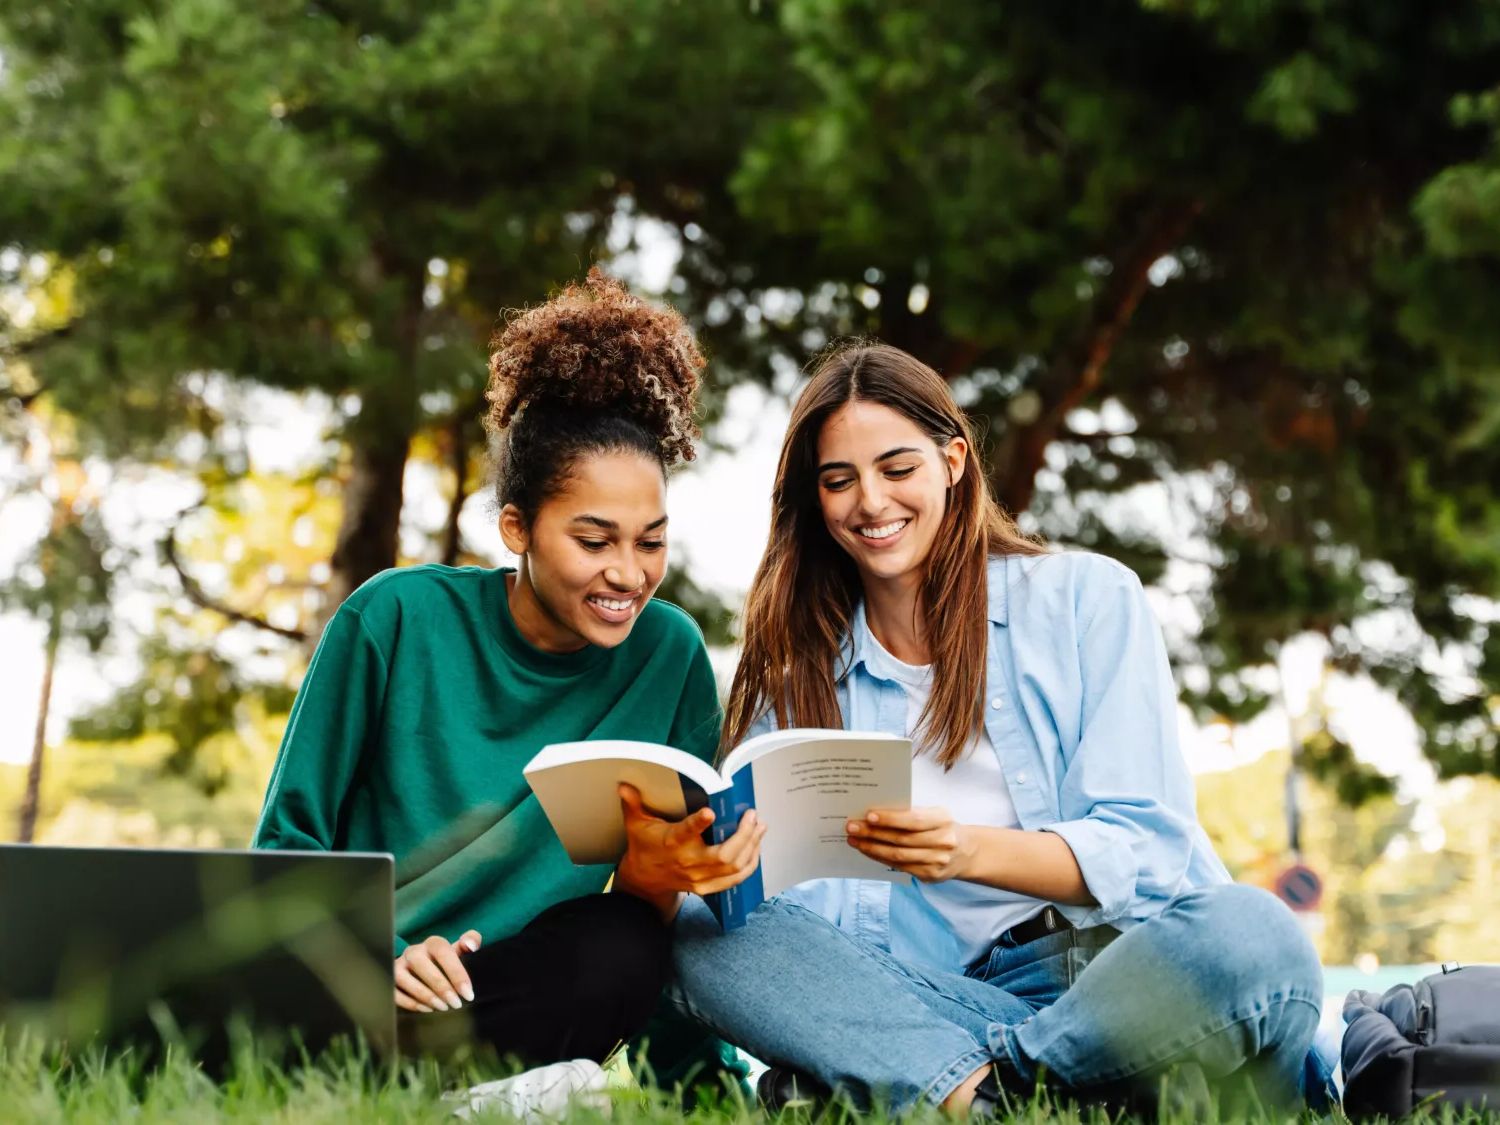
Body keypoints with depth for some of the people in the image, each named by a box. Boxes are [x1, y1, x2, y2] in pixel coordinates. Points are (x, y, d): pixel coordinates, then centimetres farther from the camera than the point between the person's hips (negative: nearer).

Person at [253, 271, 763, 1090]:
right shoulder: (397, 620, -7)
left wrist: (652, 879, -21)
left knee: (620, 947, -31)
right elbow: (289, 840, -1)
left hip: (501, 994, 2)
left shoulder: (669, 656, -1)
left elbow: (646, 935, 3)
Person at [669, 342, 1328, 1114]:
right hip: (940, 993, 2)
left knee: (1248, 935, -35)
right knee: (702, 934, -21)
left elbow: (1144, 847, -3)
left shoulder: (1088, 597, 7)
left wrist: (972, 851, -21)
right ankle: (980, 1086, -31)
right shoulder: (799, 672, 15)